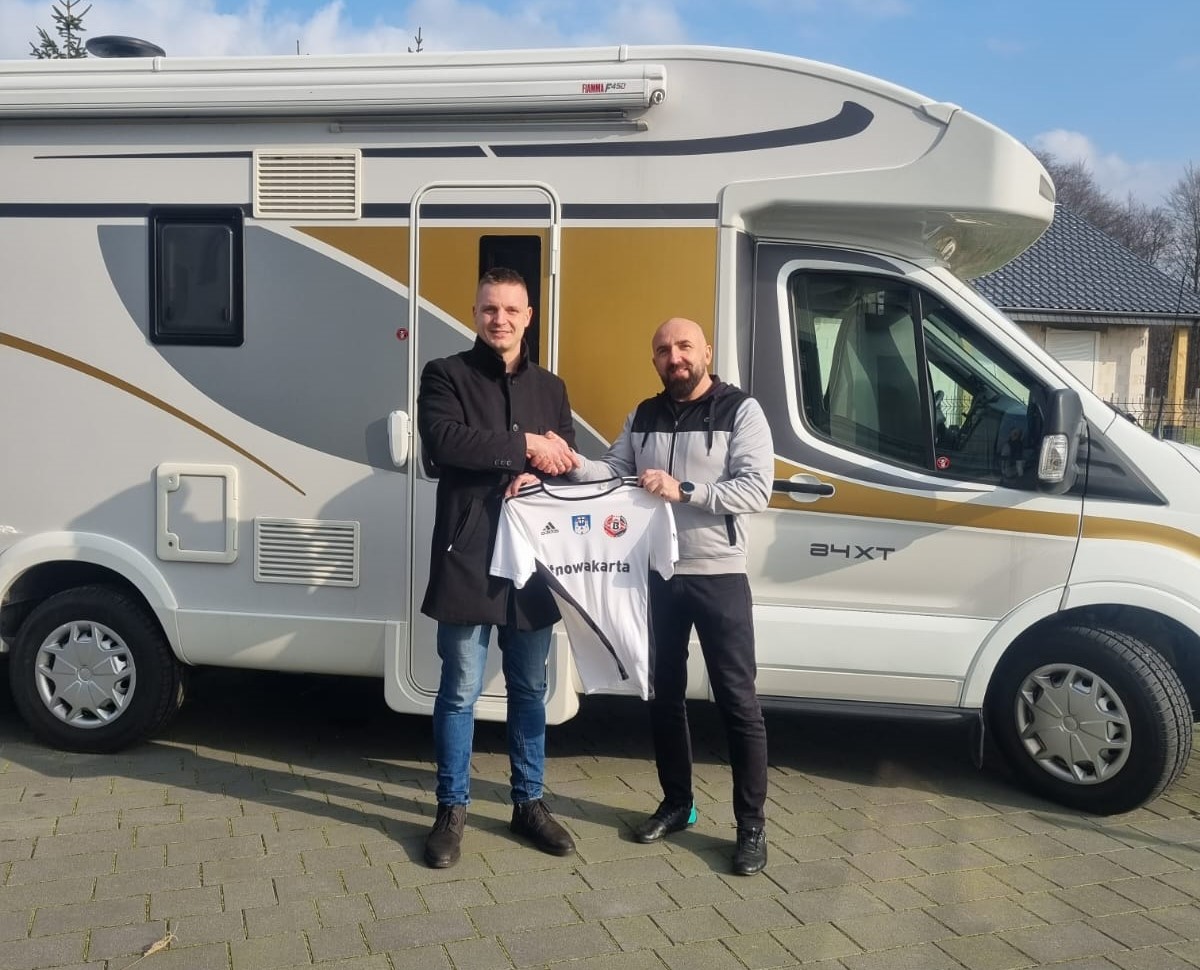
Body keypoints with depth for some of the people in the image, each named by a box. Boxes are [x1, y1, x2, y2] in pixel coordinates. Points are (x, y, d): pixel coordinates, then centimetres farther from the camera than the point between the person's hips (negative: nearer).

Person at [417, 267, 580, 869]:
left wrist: (539, 475, -11)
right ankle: (452, 810, 18)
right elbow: (442, 441, -18)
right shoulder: (446, 376, 0)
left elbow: (569, 465, 11)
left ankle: (529, 803, 27)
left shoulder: (550, 388, 15)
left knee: (530, 690, 13)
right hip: (467, 558, -4)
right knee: (460, 691, 3)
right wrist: (524, 446, -16)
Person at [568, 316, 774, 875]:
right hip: (656, 575, 5)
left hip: (719, 576, -5)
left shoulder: (741, 411, -6)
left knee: (737, 701, 0)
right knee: (665, 694, 14)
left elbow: (756, 490, -15)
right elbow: (614, 471, 3)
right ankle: (677, 805, 30)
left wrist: (683, 490, -23)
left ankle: (751, 825, 10)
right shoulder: (643, 417, 11)